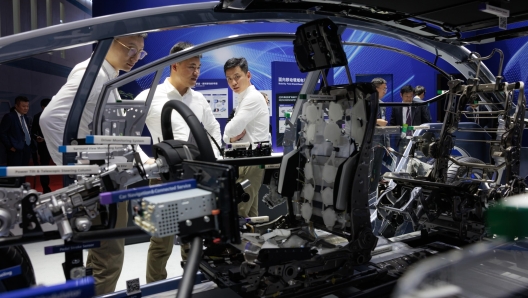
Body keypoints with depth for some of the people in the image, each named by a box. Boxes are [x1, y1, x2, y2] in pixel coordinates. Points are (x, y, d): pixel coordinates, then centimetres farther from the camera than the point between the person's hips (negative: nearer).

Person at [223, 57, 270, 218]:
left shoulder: (252, 98, -14)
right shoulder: (244, 99, 19)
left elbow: (231, 130, -21)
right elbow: (231, 132, 18)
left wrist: (231, 136, 2)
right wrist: (233, 138, -5)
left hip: (251, 161, -10)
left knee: (237, 213, -8)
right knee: (249, 213, 15)